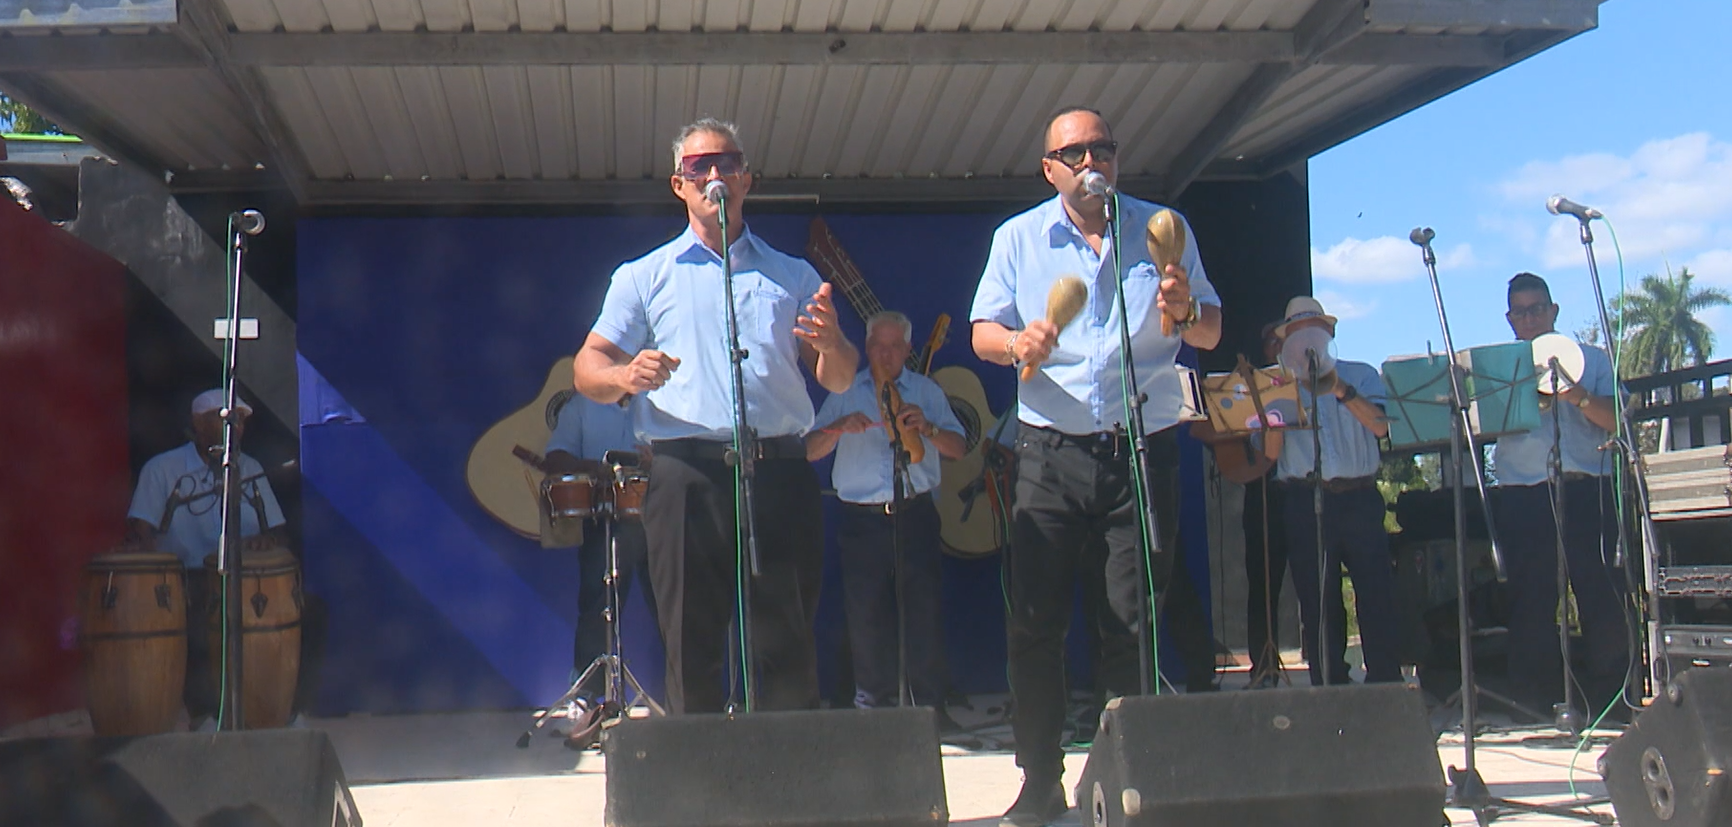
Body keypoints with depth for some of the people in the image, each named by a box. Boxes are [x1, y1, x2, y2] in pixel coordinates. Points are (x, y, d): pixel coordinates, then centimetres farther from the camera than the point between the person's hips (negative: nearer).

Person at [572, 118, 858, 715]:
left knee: (788, 648, -2)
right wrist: (625, 375, -13)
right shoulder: (644, 278, 16)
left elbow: (840, 382, 15)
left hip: (780, 471, 1)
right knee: (691, 647, -2)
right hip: (687, 473, -1)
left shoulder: (794, 277, 20)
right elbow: (587, 368, 10)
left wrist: (830, 343, -8)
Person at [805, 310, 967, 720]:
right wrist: (840, 427, -13)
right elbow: (810, 451, 5)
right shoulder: (845, 392, 14)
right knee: (866, 614, 0)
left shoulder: (927, 391, 13)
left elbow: (959, 448, 3)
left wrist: (927, 428, -15)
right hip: (861, 518, 1)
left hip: (915, 515, 0)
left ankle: (930, 706, 2)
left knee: (923, 610, -5)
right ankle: (872, 705, 10)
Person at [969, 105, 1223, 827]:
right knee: (1034, 621, -1)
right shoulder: (1019, 238, 10)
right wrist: (1016, 343, -17)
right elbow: (983, 331, 6)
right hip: (1051, 453, 0)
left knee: (1136, 622, 0)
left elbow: (1209, 334, 9)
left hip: (1144, 449, 0)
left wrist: (1185, 312, -14)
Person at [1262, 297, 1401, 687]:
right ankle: (1330, 691, 6)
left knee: (1377, 593, -7)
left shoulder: (1361, 375, 13)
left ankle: (1386, 683, -1)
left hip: (1359, 498, -1)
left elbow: (1380, 426, -5)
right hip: (1305, 502, 1)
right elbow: (1272, 451, 4)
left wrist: (1343, 391, -14)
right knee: (1318, 603, 1)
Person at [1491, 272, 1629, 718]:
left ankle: (1609, 700, 2)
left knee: (1602, 592, -5)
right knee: (1531, 599, -1)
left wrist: (1579, 397, -14)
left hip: (1587, 490, 0)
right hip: (1524, 495, 0)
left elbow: (1617, 420, 3)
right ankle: (1534, 708, 4)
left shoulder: (1591, 359, 16)